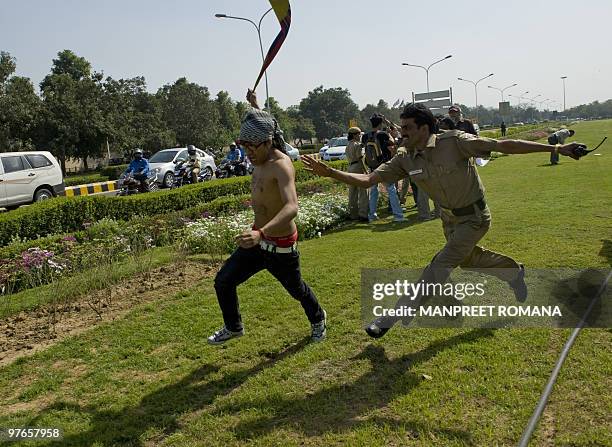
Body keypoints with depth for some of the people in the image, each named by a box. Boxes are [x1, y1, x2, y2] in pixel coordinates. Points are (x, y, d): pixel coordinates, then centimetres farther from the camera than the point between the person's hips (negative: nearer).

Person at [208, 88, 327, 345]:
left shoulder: (281, 165, -27)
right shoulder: (260, 158, -1)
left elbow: (291, 207, -43)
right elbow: (261, 126, 25)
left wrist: (261, 233, -57)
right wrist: (255, 106, 38)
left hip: (281, 246, -7)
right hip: (259, 239, 7)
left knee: (296, 289, 17)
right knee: (223, 282, 5)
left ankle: (318, 320, 48)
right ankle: (233, 327, 29)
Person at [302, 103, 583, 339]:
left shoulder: (454, 142, -27)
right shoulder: (405, 159, -12)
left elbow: (504, 145, -24)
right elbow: (367, 179, -15)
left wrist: (555, 148, -24)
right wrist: (329, 172, -29)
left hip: (474, 218, -6)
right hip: (449, 217, 7)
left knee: (439, 267, -13)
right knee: (468, 260, 23)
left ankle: (393, 318, -5)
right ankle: (515, 272, 51)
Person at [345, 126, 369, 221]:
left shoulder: (348, 146, 15)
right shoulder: (357, 145, -11)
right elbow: (360, 159, -14)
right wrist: (366, 171, -12)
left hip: (350, 167, 9)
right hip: (358, 167, -9)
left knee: (352, 193, 11)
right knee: (363, 192, -6)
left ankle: (353, 214, 16)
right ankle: (363, 214, -8)